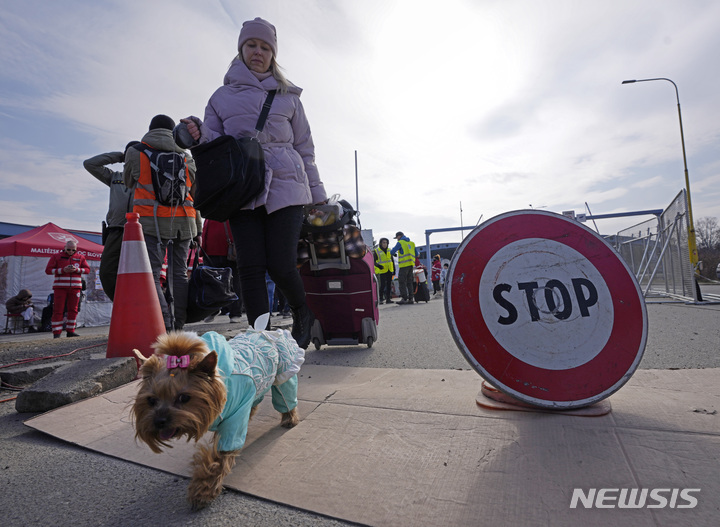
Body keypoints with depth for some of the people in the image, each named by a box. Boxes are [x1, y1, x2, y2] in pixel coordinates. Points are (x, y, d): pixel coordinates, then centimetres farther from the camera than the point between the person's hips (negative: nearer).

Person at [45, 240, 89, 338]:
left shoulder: (80, 257, 11)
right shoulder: (56, 256, 6)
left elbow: (87, 269, 9)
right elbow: (48, 270, 2)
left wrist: (77, 269, -10)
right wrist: (62, 270, -12)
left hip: (75, 287, 2)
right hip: (60, 287, -2)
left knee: (73, 309, 4)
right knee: (58, 310, -4)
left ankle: (70, 331, 12)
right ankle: (57, 333, 0)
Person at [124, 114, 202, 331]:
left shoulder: (135, 152, 7)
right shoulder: (186, 159, 14)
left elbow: (128, 183, 23)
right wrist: (198, 230, 19)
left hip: (152, 222, -3)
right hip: (184, 223, 3)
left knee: (151, 274, -5)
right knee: (179, 273, 8)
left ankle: (163, 327, -18)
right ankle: (178, 326, 11)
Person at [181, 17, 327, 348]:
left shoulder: (287, 96, 17)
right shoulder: (222, 96, 18)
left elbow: (305, 148, 16)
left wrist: (317, 195, 11)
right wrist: (197, 135, -9)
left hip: (284, 187, -1)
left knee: (281, 266, -11)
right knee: (251, 267, -7)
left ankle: (302, 314, 19)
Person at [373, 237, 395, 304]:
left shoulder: (389, 250, 11)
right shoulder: (376, 251, -4)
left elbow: (392, 260, 17)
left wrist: (394, 269, 13)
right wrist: (378, 265, -23)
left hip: (389, 271, 5)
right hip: (382, 271, -5)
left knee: (389, 285, 6)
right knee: (382, 285, -10)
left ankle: (388, 299, 11)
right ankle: (380, 299, -2)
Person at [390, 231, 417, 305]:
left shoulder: (400, 243, -3)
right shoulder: (411, 243, 18)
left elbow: (392, 252, -6)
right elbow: (416, 255, 20)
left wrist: (393, 253, 16)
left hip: (404, 264, -7)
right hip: (411, 264, 7)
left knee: (402, 282, -6)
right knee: (409, 282, 9)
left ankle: (404, 299, -12)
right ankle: (410, 299, 7)